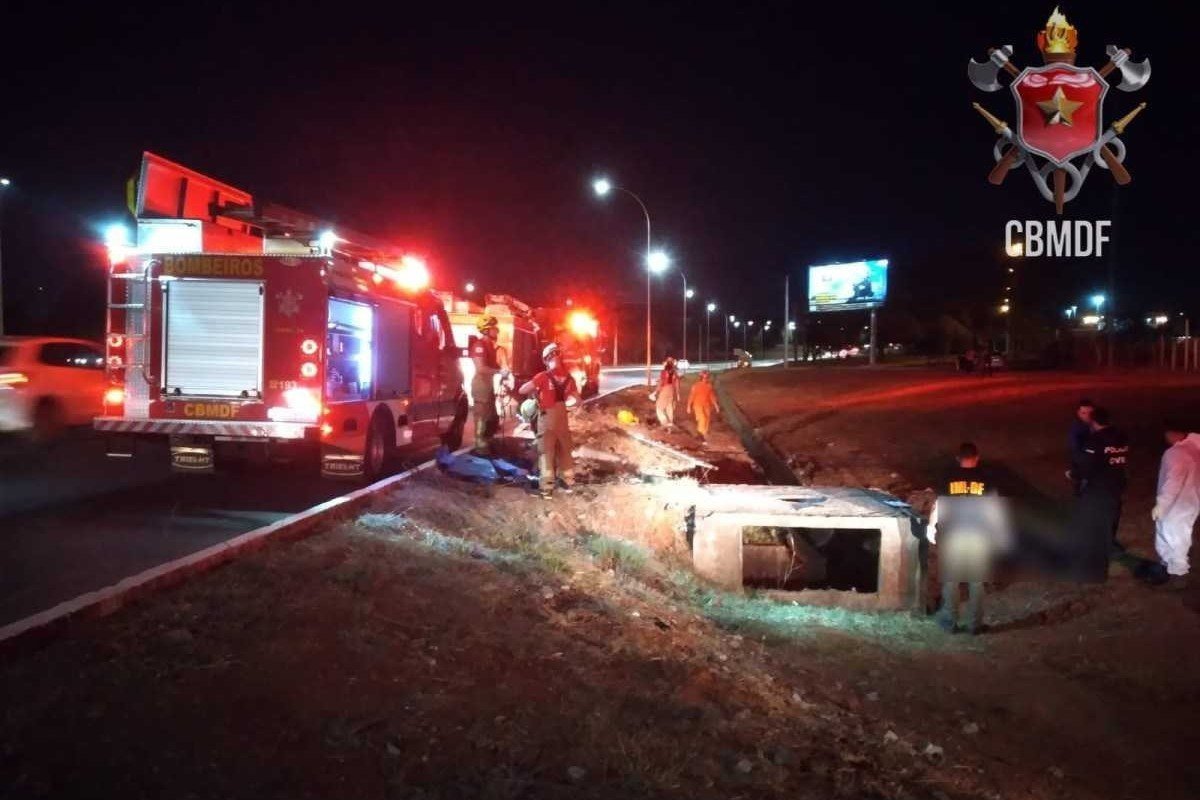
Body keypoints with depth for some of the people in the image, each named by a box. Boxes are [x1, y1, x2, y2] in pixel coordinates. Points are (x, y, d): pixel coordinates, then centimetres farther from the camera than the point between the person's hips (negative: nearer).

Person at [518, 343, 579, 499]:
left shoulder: (543, 377, -14)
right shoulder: (568, 377, 0)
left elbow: (522, 390, -13)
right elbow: (576, 399, 7)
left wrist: (532, 393, 6)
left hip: (546, 417, -4)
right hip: (562, 417, 4)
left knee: (546, 452, -1)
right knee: (564, 449, 18)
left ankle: (547, 487, -5)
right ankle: (568, 480, 27)